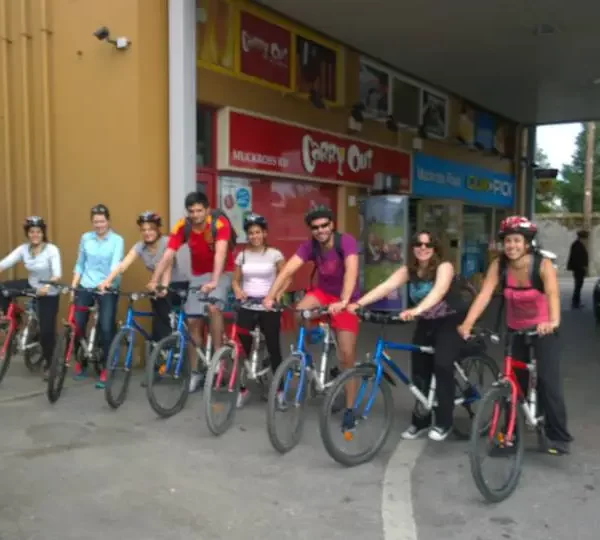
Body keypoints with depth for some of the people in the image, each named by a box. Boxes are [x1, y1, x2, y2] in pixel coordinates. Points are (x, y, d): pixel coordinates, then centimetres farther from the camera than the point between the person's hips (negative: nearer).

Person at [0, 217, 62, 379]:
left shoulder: (52, 250, -20)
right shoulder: (23, 249, -6)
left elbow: (57, 274, -31)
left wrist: (47, 286, -50)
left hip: (48, 294, -4)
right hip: (31, 286, 5)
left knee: (46, 330, -3)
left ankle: (48, 364, 17)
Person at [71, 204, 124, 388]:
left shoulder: (117, 240, -4)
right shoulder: (85, 238, 6)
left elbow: (116, 264, -17)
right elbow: (79, 264, 11)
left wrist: (107, 281, -34)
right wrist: (73, 285, 3)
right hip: (85, 287, 3)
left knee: (106, 328, -8)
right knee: (77, 325, 3)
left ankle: (104, 369, 7)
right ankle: (81, 361, 28)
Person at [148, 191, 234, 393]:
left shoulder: (220, 223, -25)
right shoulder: (182, 227, -15)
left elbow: (220, 252, -38)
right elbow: (168, 255, -23)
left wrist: (214, 281, -51)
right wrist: (154, 280, -35)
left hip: (221, 273, -4)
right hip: (199, 275, 4)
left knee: (213, 308, -30)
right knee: (193, 321, 1)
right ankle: (195, 372, 13)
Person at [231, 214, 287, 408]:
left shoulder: (275, 254, -1)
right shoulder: (242, 255, 7)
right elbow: (235, 280, 11)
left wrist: (278, 292, -17)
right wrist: (238, 291, -10)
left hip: (269, 308, -2)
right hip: (247, 307, 2)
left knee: (273, 348, 5)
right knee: (242, 348, -3)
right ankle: (242, 389, 13)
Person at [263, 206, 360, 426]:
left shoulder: (346, 241, -24)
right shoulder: (309, 246, -14)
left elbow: (351, 270, -39)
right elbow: (288, 270, -24)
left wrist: (343, 302, -53)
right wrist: (270, 296, -37)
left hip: (346, 300, -3)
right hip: (323, 292, 3)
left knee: (347, 356, -4)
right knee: (299, 313, -30)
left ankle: (349, 408, 10)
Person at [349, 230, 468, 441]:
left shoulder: (444, 267, -20)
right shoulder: (408, 270, -6)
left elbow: (439, 290, -40)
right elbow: (386, 286, -21)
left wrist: (416, 310, -58)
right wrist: (358, 303, -37)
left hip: (451, 322, -5)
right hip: (426, 324, 5)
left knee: (442, 365, -22)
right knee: (419, 371, 4)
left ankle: (444, 423, -7)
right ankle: (420, 422, 22)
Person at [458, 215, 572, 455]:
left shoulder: (543, 265, -23)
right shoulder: (498, 265, -15)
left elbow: (553, 294, -40)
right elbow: (484, 295, -26)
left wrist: (553, 322, -59)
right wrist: (467, 323, -39)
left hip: (543, 329, -3)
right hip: (515, 330, 3)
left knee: (548, 381, -10)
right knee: (514, 381, 6)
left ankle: (558, 436, 3)